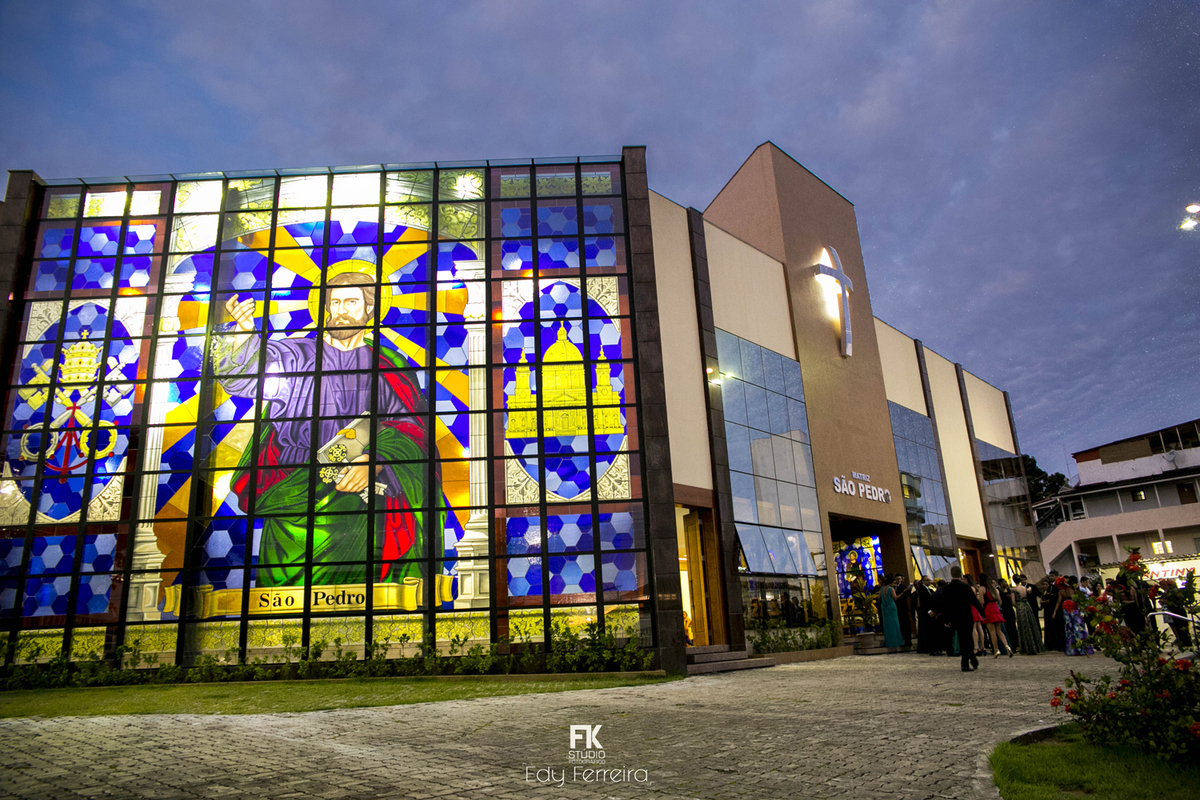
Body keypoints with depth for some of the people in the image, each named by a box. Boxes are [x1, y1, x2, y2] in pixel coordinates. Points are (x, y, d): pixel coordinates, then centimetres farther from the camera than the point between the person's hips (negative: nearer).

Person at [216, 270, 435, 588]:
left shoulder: (387, 365, 14)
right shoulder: (296, 354, 16)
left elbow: (411, 424, 1)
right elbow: (245, 377, 0)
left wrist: (375, 461, -17)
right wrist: (243, 335, -20)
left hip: (366, 486, 0)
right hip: (293, 481, 0)